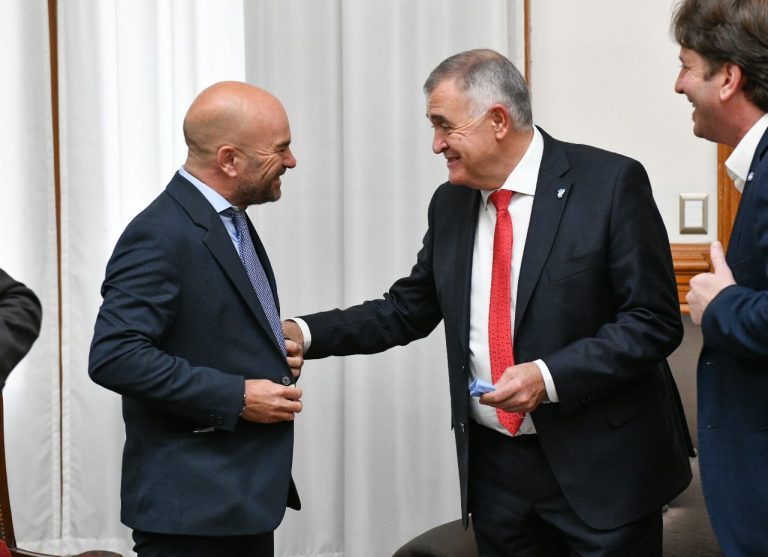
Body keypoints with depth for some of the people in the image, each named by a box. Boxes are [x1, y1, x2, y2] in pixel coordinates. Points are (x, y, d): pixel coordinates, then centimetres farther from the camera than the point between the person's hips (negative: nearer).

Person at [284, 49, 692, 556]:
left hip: (602, 462, -5)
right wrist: (304, 334, 3)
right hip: (495, 463, 5)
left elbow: (654, 321, -13)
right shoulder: (450, 204, 7)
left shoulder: (611, 183, -11)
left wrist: (549, 376, -22)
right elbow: (407, 311, 16)